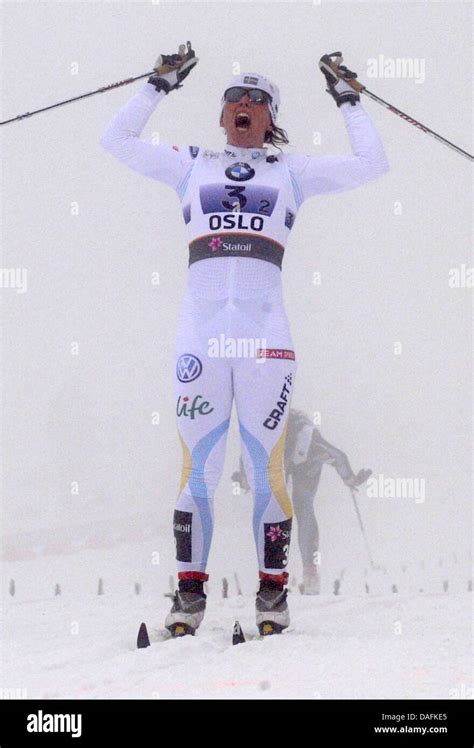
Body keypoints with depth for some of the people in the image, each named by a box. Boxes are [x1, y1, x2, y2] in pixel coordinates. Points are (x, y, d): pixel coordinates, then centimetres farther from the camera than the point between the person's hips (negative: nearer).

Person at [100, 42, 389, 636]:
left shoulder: (293, 172, 15)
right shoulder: (191, 166, 17)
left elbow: (371, 164, 11)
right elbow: (117, 140, 14)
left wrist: (347, 99, 15)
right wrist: (161, 85, 16)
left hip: (266, 335, -1)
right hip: (199, 333, 1)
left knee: (266, 465, -2)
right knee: (197, 466, -1)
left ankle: (273, 590, 5)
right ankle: (190, 591, 5)